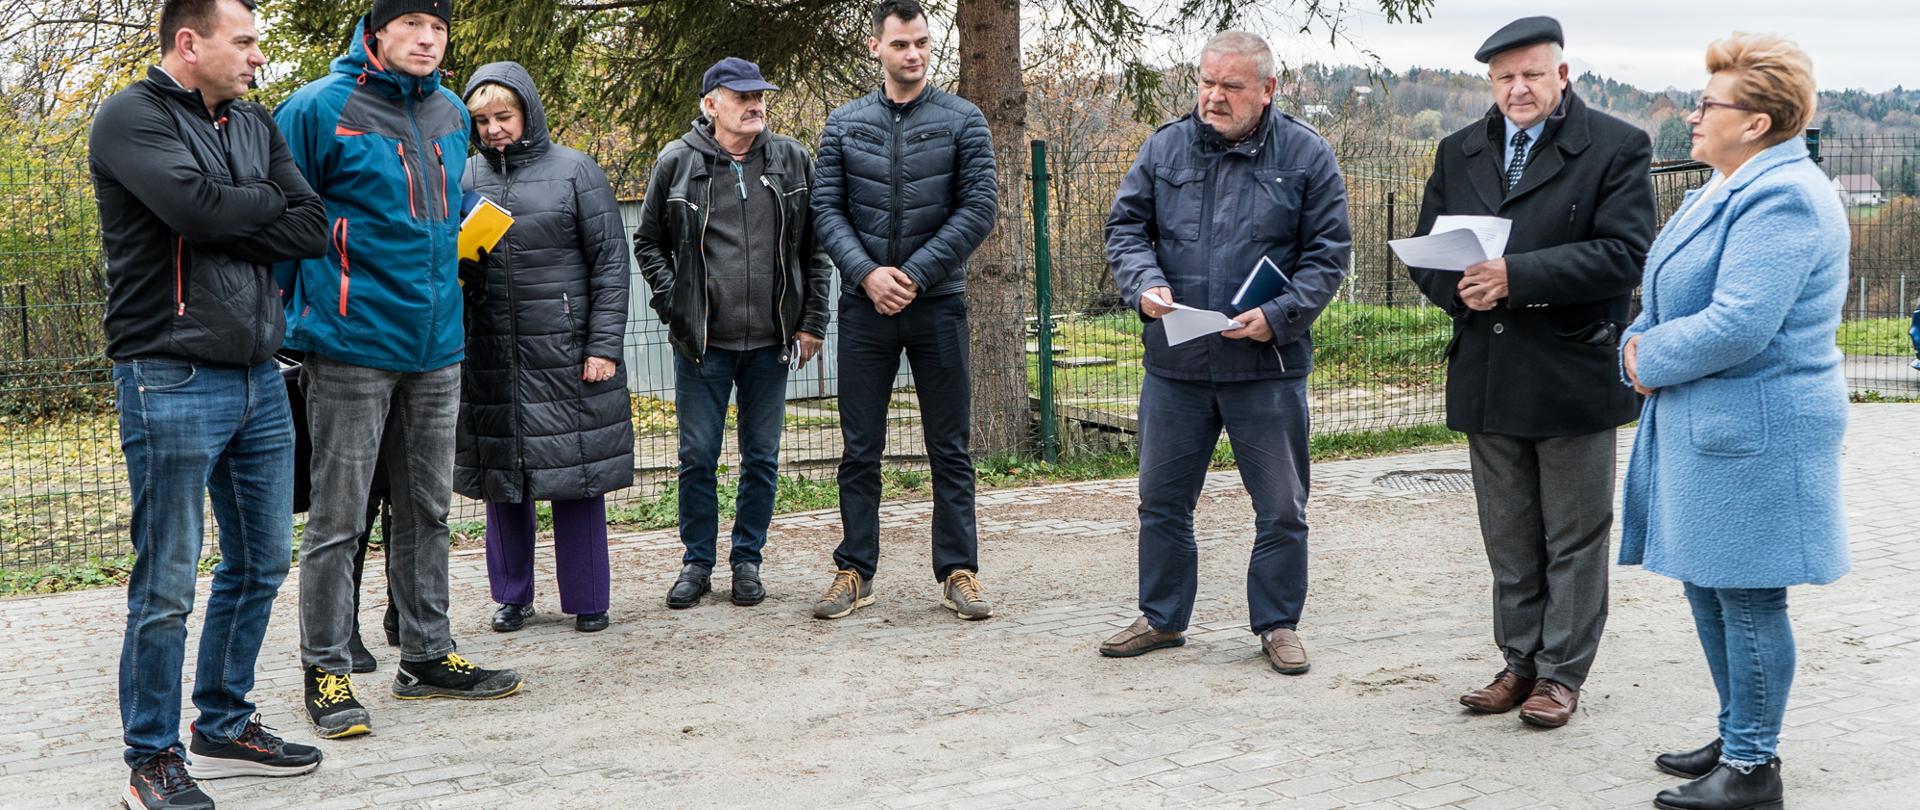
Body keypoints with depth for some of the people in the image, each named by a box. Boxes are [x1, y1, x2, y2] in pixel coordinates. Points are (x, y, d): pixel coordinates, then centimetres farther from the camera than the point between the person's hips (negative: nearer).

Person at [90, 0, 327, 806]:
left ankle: (224, 727, 28)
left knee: (261, 563, 14)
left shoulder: (254, 123, 14)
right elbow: (197, 205, -22)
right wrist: (267, 202, -4)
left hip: (259, 377, 7)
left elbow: (311, 227, 4)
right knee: (166, 587, -2)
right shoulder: (131, 118, -6)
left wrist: (227, 228, -10)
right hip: (173, 383, -7)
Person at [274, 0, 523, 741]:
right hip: (352, 346, -6)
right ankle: (326, 670, 8)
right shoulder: (319, 110, -9)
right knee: (338, 517, -1)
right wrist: (286, 317, -6)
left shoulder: (451, 115, 11)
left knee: (427, 509, 13)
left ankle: (427, 655, 24)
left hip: (435, 346, 7)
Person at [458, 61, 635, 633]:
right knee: (501, 477, 9)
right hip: (488, 355, 3)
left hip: (565, 351, -3)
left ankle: (587, 598, 13)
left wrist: (604, 346, -8)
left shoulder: (574, 172, 0)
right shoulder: (465, 177, 9)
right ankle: (513, 595, 23)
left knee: (576, 476, 1)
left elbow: (610, 263, -2)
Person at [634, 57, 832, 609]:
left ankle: (747, 562, 22)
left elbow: (816, 247, 7)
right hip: (701, 341, -1)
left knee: (762, 457, 8)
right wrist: (674, 305, -2)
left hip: (771, 340, 2)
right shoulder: (677, 163, -1)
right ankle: (698, 563, 19)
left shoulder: (793, 161, 3)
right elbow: (647, 242, 8)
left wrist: (812, 322, 2)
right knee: (697, 457, 4)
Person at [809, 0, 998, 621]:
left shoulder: (962, 121, 1)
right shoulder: (844, 125, 6)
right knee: (859, 449, 6)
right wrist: (867, 273, -13)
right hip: (864, 307, 2)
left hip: (937, 305, -1)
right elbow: (826, 210, 2)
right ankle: (855, 571, 15)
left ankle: (958, 571, 12)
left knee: (949, 447, 4)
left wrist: (915, 275, -13)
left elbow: (979, 208, -6)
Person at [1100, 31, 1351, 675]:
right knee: (1162, 500, 12)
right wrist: (1145, 282, -12)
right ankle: (1162, 618, 28)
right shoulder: (1165, 148, 4)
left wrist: (1280, 314, -16)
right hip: (1175, 362, 2)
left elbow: (1328, 252, -3)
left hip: (1268, 365, -2)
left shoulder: (1306, 156, -2)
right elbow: (1125, 225, 8)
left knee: (1282, 508, 7)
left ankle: (1277, 624, 23)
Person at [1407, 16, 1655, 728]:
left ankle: (1561, 674, 17)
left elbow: (1623, 254, -15)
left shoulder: (1615, 148, -4)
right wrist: (1458, 288, -12)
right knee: (1509, 539, 13)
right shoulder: (1459, 152, 11)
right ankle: (1520, 663, 25)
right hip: (1486, 377, 5)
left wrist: (1517, 277, -23)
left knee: (1574, 539, 7)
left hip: (1574, 376, -5)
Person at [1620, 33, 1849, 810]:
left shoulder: (1782, 198, -19)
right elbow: (1675, 297, 23)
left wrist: (1649, 359, -12)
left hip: (1753, 431, -10)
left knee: (1746, 597, -1)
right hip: (1705, 422, 11)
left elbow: (1737, 328, -27)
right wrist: (1641, 341, 2)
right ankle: (1738, 738, 31)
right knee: (1708, 587, 17)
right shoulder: (1729, 189, 15)